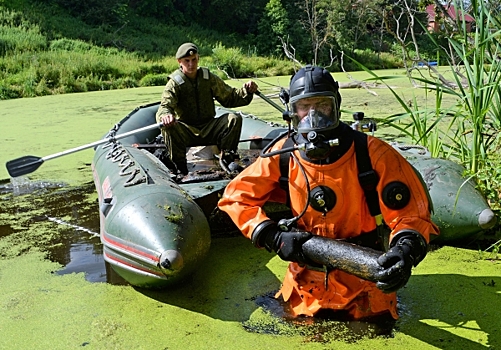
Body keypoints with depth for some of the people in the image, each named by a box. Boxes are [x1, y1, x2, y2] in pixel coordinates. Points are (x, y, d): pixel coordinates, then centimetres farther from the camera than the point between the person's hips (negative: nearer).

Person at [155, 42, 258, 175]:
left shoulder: (209, 79, 5)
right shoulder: (174, 83, -4)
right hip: (186, 132, -2)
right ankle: (179, 166, -19)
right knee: (168, 127, -34)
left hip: (209, 129, 3)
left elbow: (230, 98, 10)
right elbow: (165, 106, -19)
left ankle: (228, 159, -10)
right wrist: (165, 115, -45)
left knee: (234, 118, -20)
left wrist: (247, 91, -10)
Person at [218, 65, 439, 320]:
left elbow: (411, 214, -16)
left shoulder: (373, 154, -18)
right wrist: (273, 237, -19)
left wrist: (405, 252, -38)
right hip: (306, 278, 2)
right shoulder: (282, 156, -11)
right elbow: (236, 196, -5)